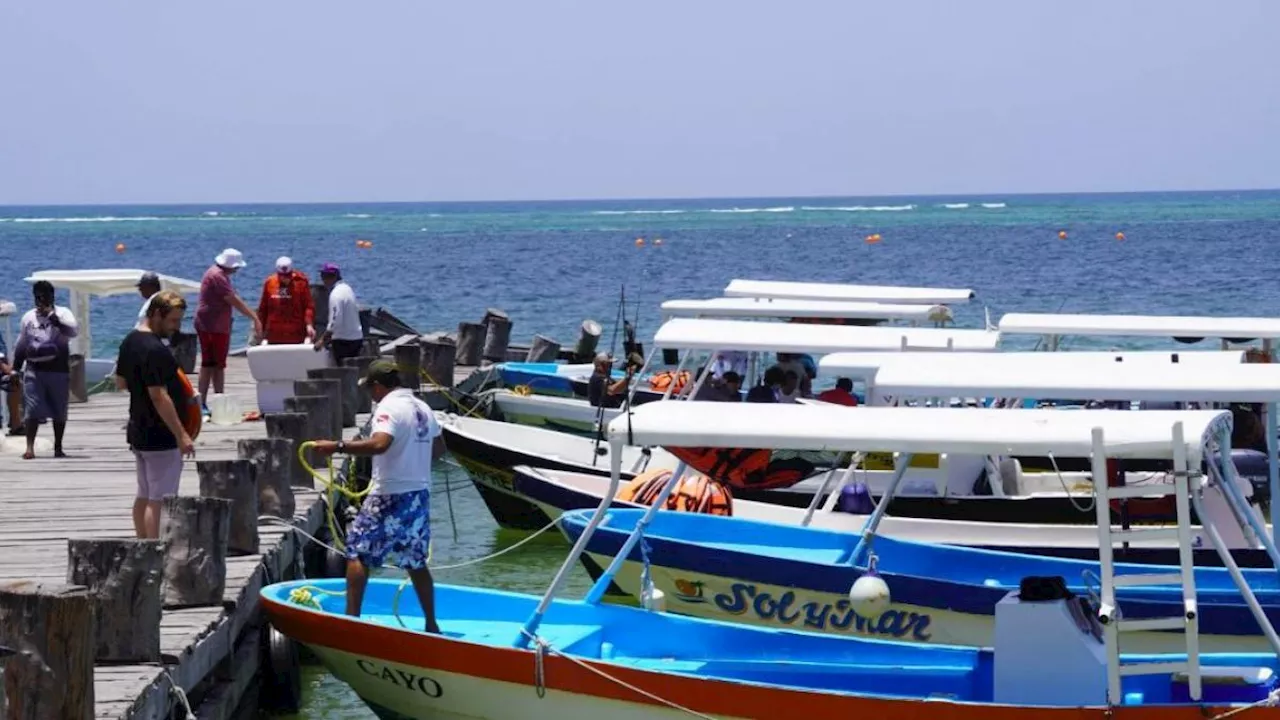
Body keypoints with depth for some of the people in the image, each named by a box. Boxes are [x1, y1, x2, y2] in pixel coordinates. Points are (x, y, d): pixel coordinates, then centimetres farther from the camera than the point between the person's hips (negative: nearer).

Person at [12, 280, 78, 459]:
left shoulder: (63, 314, 1)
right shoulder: (28, 317, 10)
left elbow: (73, 331, -19)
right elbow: (20, 346, 17)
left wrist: (54, 318, -29)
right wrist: (15, 368, 15)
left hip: (58, 369, -1)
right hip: (34, 370, 1)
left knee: (59, 411, 5)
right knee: (32, 409, -9)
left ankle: (58, 447, 15)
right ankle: (30, 447, -12)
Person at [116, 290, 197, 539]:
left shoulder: (130, 341, 9)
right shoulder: (155, 350, -22)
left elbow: (121, 379, 23)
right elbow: (159, 397, -26)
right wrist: (181, 435, -24)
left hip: (137, 432, 10)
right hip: (160, 435, -10)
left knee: (144, 496, 17)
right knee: (159, 500, -7)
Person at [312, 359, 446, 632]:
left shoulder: (388, 408, -14)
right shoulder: (423, 408, 12)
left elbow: (379, 444, -32)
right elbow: (439, 448, 22)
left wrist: (337, 446, -31)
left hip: (390, 496, -8)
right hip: (421, 494, 8)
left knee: (357, 551, 0)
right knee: (416, 562, 16)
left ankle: (352, 617, -6)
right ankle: (431, 624, 18)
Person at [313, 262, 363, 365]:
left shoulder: (336, 294, -17)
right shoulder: (347, 288, 11)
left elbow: (335, 321, -22)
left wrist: (322, 340, -15)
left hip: (343, 341, -9)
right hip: (356, 337, 9)